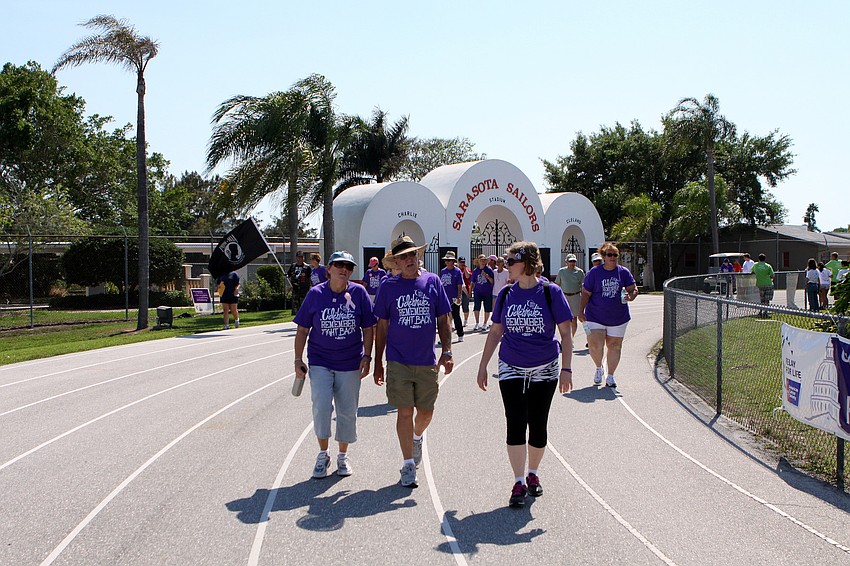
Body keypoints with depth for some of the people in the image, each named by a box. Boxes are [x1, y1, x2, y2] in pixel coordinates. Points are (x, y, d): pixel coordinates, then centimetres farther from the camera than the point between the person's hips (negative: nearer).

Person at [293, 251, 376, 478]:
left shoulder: (359, 293, -1)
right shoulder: (315, 294, -2)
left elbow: (368, 328, 4)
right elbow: (302, 330, 4)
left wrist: (366, 357, -3)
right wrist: (298, 360, 1)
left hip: (350, 364, 1)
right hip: (320, 362, -1)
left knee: (347, 411, 7)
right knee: (321, 406, -12)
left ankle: (343, 455, 26)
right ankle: (323, 454, 8)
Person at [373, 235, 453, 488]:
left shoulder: (433, 282, 3)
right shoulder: (388, 286, 0)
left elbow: (443, 320, 7)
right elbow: (382, 326, 5)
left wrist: (447, 352, -3)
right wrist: (378, 362, 5)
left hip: (427, 361, 2)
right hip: (398, 361, -2)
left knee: (426, 412, 10)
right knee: (405, 411, -2)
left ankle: (417, 437, 44)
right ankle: (408, 464, 10)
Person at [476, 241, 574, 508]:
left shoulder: (551, 292, -8)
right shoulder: (506, 294, 1)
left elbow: (566, 334, -6)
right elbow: (495, 332, 8)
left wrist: (566, 369, -13)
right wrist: (483, 366, 8)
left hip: (544, 370, -2)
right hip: (511, 369, 2)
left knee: (538, 426, 7)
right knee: (515, 425, -6)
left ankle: (533, 474, 27)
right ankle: (519, 483, 0)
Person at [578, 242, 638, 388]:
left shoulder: (624, 272, 3)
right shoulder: (594, 272, -1)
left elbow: (634, 289, 5)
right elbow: (585, 294, 1)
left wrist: (630, 296, -18)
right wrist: (581, 311, -6)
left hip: (618, 317, 2)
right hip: (595, 316, -2)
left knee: (614, 345, 6)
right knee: (595, 345, -12)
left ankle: (610, 376, 22)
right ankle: (599, 368, 18)